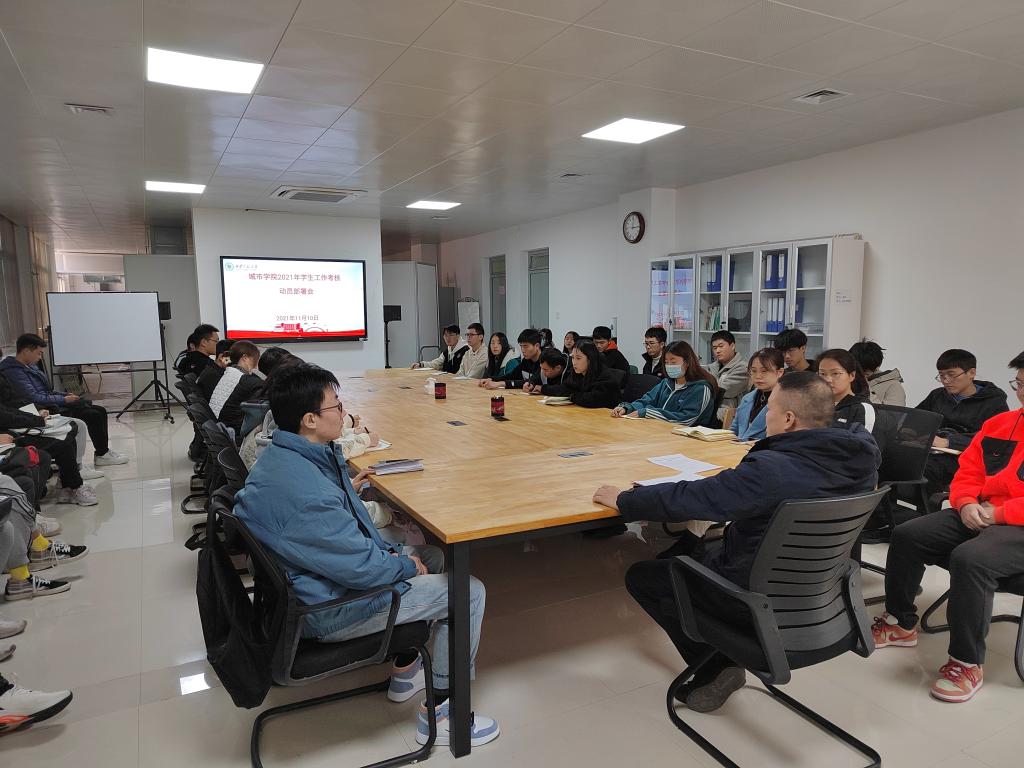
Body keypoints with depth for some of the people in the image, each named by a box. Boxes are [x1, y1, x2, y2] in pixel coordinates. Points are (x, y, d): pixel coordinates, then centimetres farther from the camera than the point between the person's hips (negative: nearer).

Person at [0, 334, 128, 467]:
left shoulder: (30, 366, 14)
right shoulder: (14, 371, -17)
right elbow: (34, 398, -23)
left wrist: (65, 395, 7)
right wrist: (63, 399, -15)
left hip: (52, 404, 10)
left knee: (100, 411, 1)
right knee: (93, 416, -17)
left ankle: (103, 450, 3)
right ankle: (101, 455, -6)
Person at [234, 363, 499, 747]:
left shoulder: (278, 456, -2)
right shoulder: (308, 492, -35)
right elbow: (363, 568, -28)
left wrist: (346, 491, 6)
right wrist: (406, 565, -11)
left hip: (304, 587, 10)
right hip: (329, 610, -10)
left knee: (432, 555, 20)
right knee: (469, 592, -4)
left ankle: (405, 670, 31)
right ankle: (440, 712, 13)